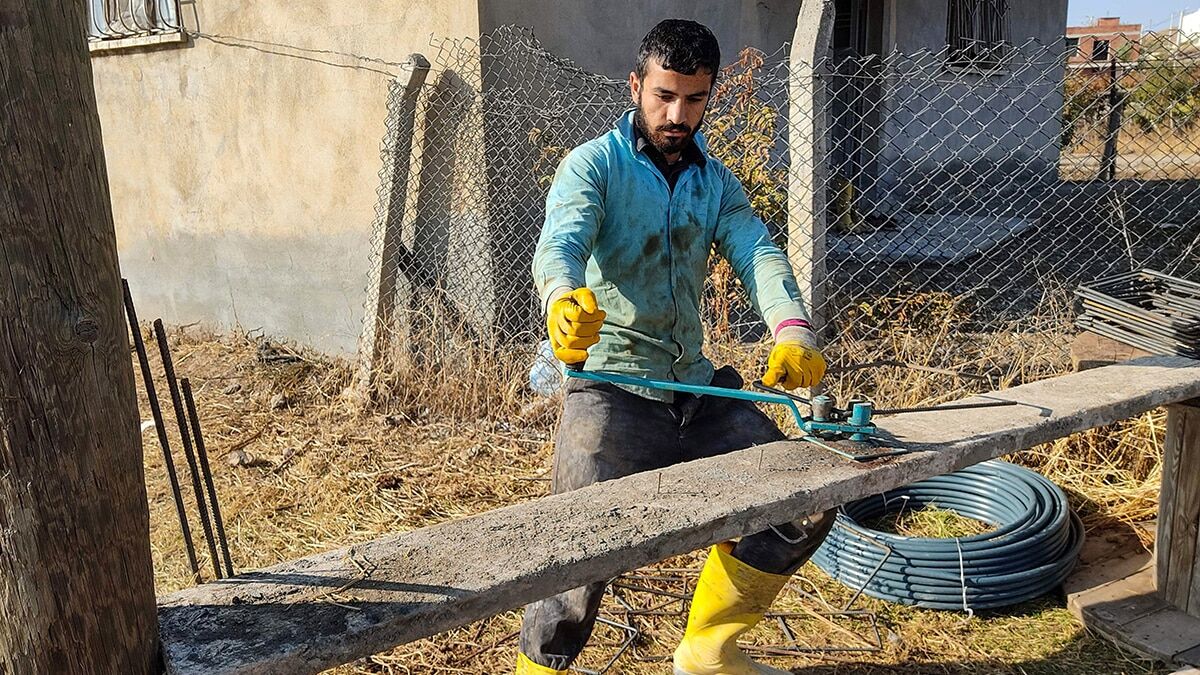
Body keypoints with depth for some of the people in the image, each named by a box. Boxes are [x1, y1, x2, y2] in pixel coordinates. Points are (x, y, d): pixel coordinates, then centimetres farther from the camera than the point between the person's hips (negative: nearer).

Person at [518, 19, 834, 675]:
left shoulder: (715, 181, 14)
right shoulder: (594, 164, -2)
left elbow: (758, 253, -4)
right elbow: (559, 243, -21)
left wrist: (792, 331, -25)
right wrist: (564, 300, -47)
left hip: (697, 388, 6)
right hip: (612, 390, -5)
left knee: (807, 503, 3)